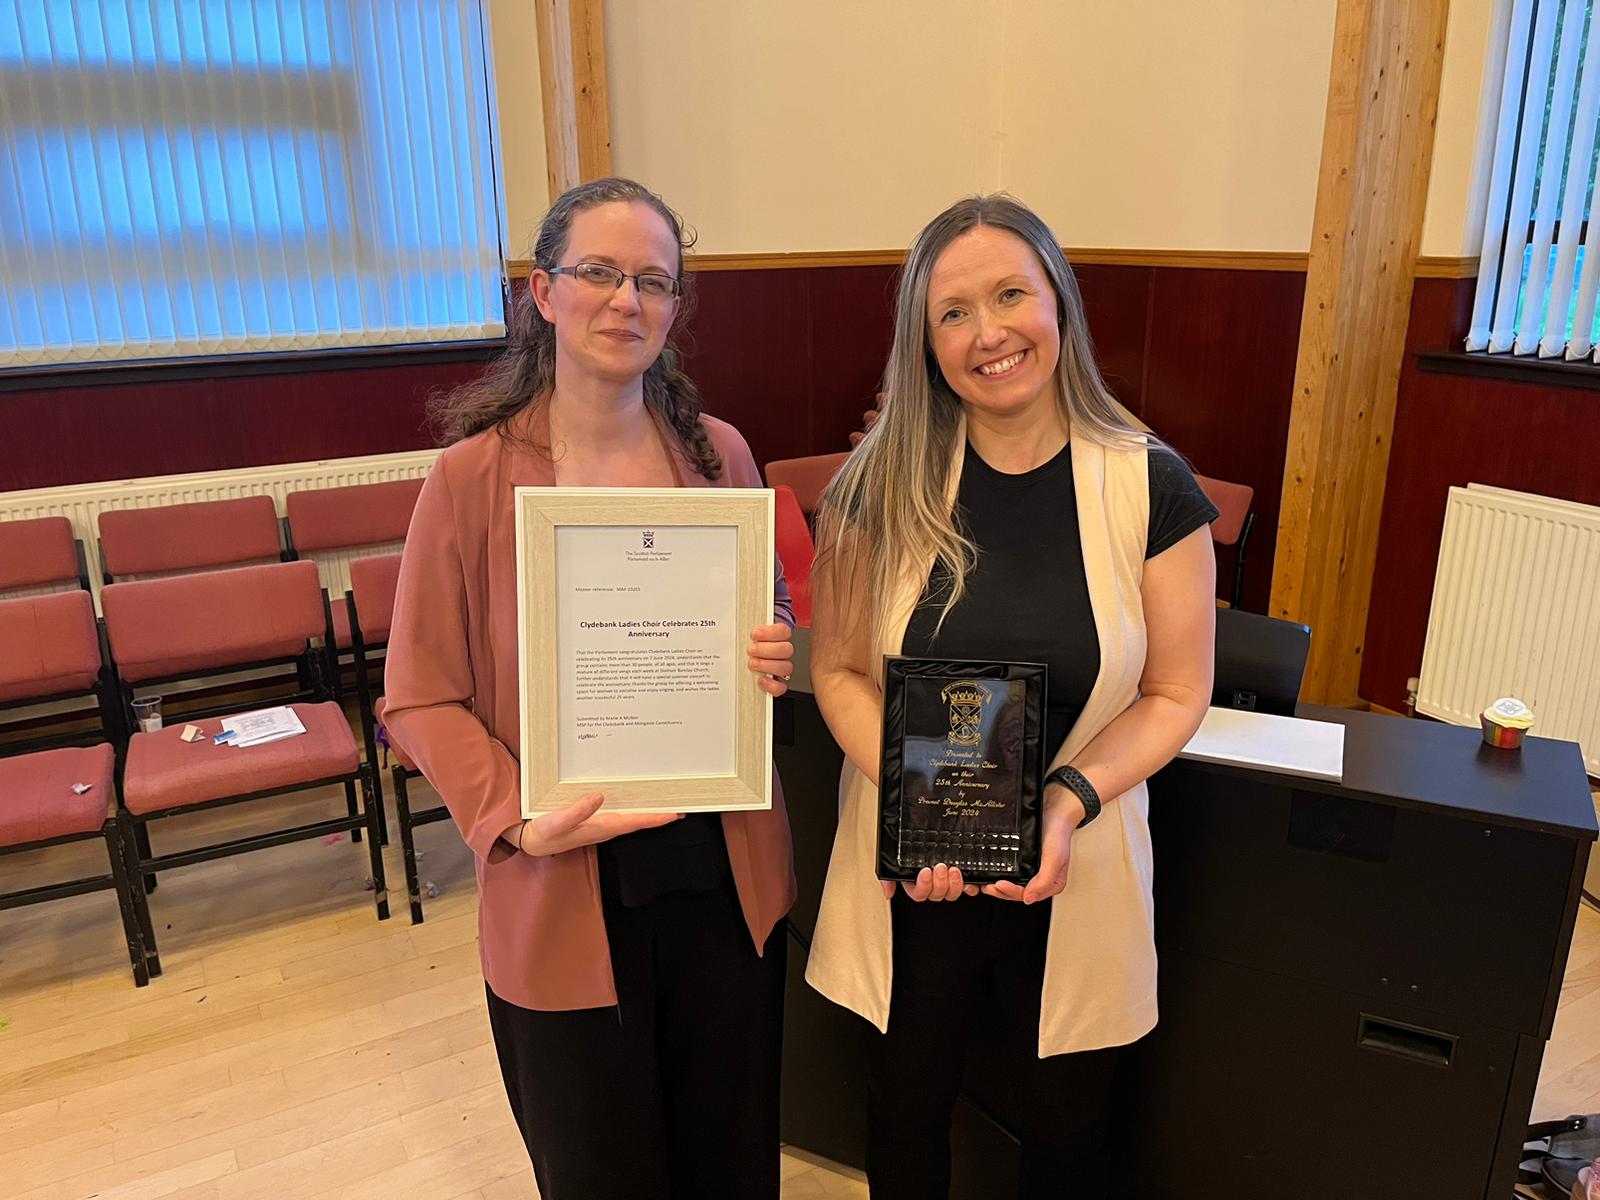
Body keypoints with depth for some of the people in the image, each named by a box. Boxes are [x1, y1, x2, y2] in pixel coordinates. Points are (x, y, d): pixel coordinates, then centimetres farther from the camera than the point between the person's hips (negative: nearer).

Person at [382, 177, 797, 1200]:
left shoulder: (719, 455, 1)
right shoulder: (474, 476, -9)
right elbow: (422, 699, -6)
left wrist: (774, 660, -8)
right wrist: (519, 822, -20)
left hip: (726, 874, 3)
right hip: (564, 892, -2)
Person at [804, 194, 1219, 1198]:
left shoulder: (1151, 489, -10)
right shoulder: (883, 484, -9)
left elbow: (1176, 694, -5)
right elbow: (839, 670, -4)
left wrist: (1069, 800, -20)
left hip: (1074, 877, 0)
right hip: (911, 871, 1)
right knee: (906, 1108, 22)